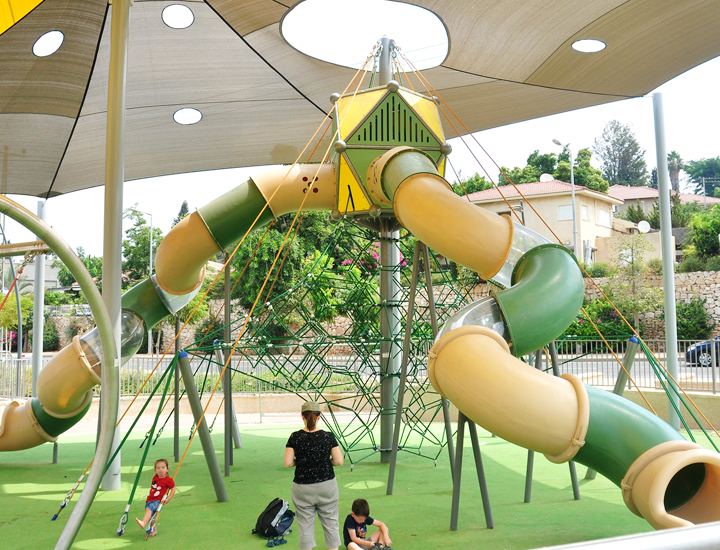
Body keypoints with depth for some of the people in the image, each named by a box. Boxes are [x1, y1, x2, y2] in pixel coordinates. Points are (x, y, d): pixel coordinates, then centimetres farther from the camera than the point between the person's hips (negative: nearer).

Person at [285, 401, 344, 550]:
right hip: (327, 486, 1)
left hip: (303, 488, 0)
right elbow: (339, 461, -7)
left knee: (305, 526, 10)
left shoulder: (295, 437, -8)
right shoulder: (328, 436, -7)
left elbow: (287, 463, -9)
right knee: (331, 523, 13)